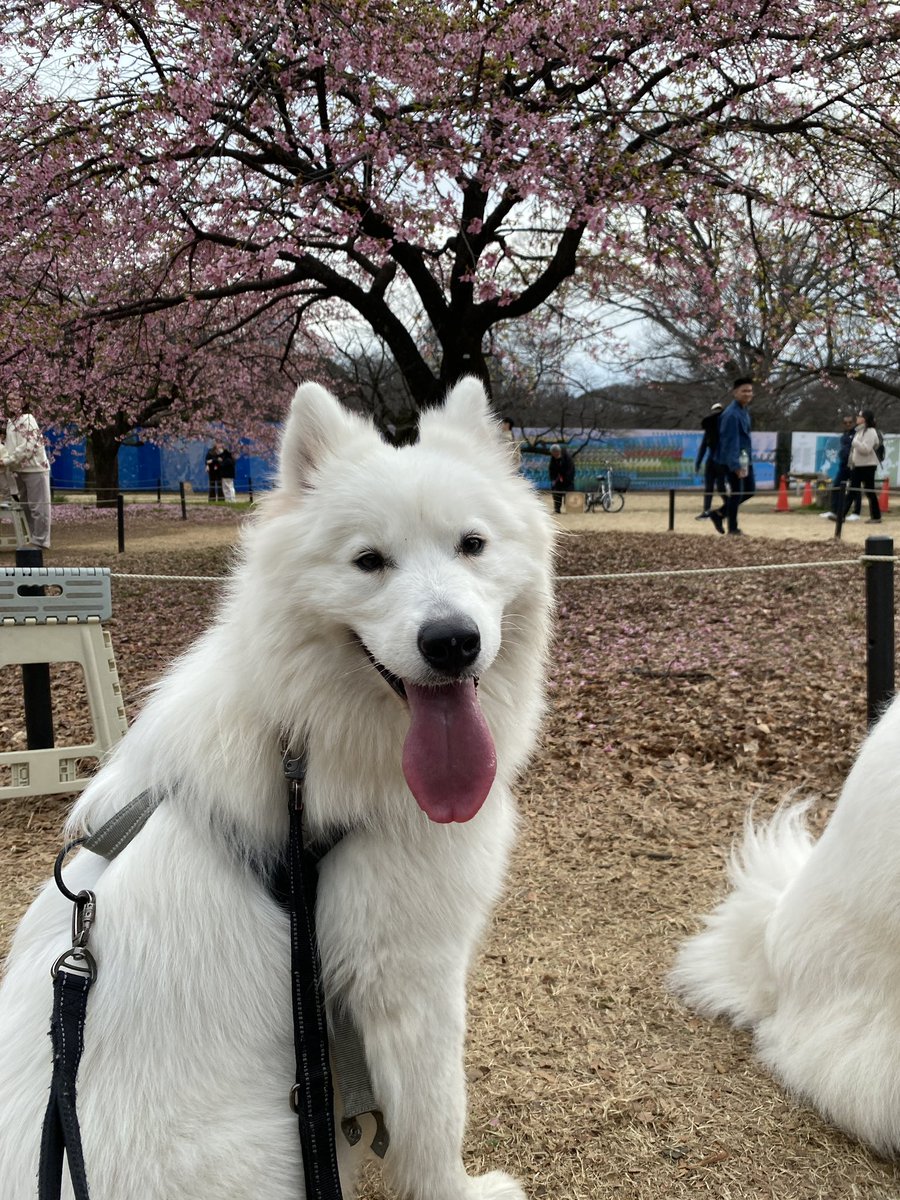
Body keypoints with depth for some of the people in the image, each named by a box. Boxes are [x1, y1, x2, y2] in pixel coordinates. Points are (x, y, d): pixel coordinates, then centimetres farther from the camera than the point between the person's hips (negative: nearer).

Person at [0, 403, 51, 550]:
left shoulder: (27, 419, -12)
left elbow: (28, 446, -20)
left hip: (34, 469, -9)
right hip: (19, 470, 9)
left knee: (38, 506, -4)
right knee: (26, 506, 12)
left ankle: (40, 541, 0)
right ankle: (35, 539, 19)